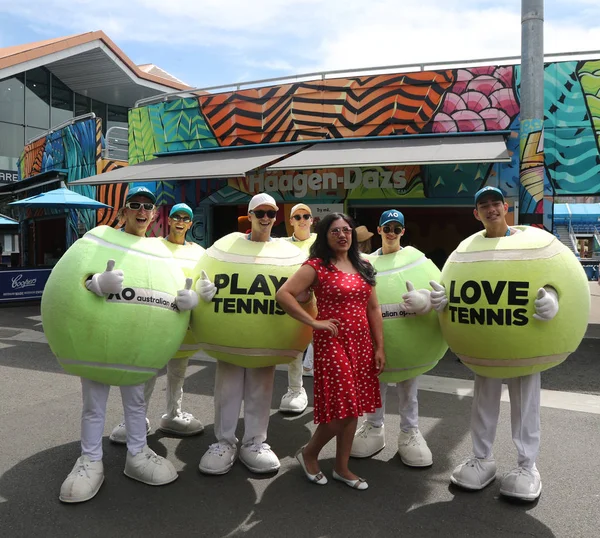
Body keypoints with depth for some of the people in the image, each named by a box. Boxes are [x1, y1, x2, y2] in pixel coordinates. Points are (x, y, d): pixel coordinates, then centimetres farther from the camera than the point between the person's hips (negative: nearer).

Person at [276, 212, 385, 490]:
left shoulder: (362, 267, 12)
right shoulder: (316, 266, -7)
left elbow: (373, 309, 12)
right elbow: (283, 294, -16)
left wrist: (379, 347, 7)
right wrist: (314, 322, -16)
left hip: (362, 343, 6)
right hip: (332, 342, -6)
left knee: (354, 408, 11)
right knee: (341, 409, -6)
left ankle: (342, 468, 26)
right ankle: (309, 453, 20)